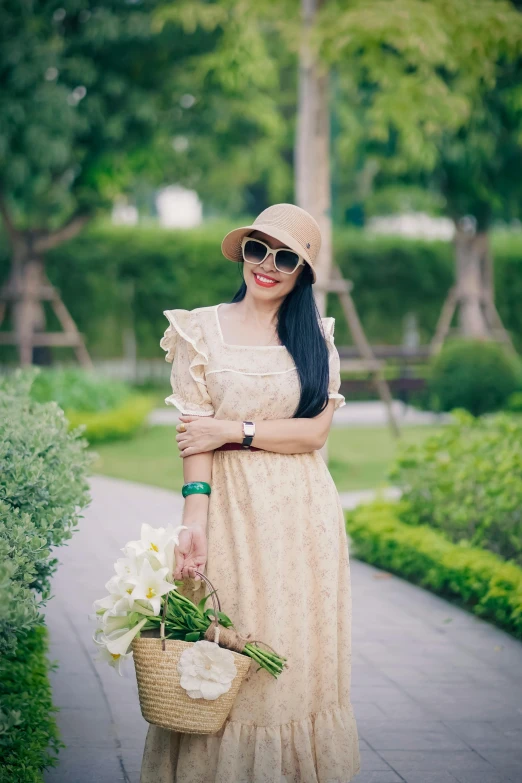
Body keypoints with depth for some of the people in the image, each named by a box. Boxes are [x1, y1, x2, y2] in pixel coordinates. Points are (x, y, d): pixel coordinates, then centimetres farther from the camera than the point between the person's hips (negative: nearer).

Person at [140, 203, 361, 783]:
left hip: (302, 515, 2)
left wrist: (234, 430, -11)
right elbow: (194, 435, -4)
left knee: (300, 658, 4)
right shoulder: (201, 331, 3)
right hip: (229, 508, -2)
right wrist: (195, 517, -16)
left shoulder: (316, 338, 9)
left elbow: (315, 431, -2)